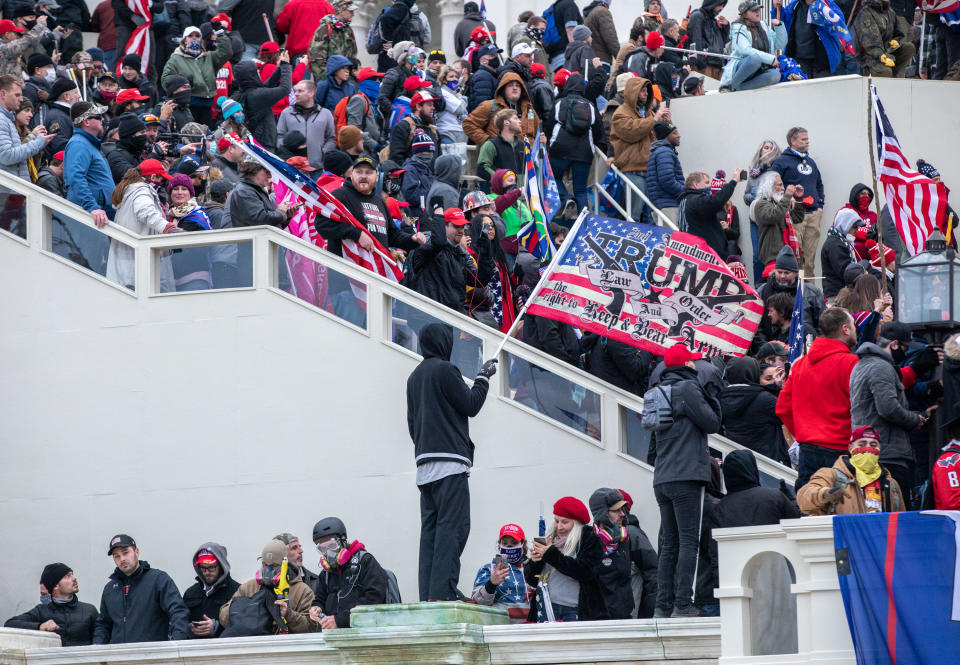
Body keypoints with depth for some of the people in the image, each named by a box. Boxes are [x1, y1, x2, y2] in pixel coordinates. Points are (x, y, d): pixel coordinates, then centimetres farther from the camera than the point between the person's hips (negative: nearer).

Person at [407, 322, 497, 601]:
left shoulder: (415, 377, 19)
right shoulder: (444, 369, -7)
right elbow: (471, 405, -5)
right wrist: (483, 377, 8)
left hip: (424, 463, 9)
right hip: (449, 460, -9)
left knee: (430, 527, 6)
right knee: (452, 526, -11)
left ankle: (427, 593, 1)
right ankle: (442, 591, -20)